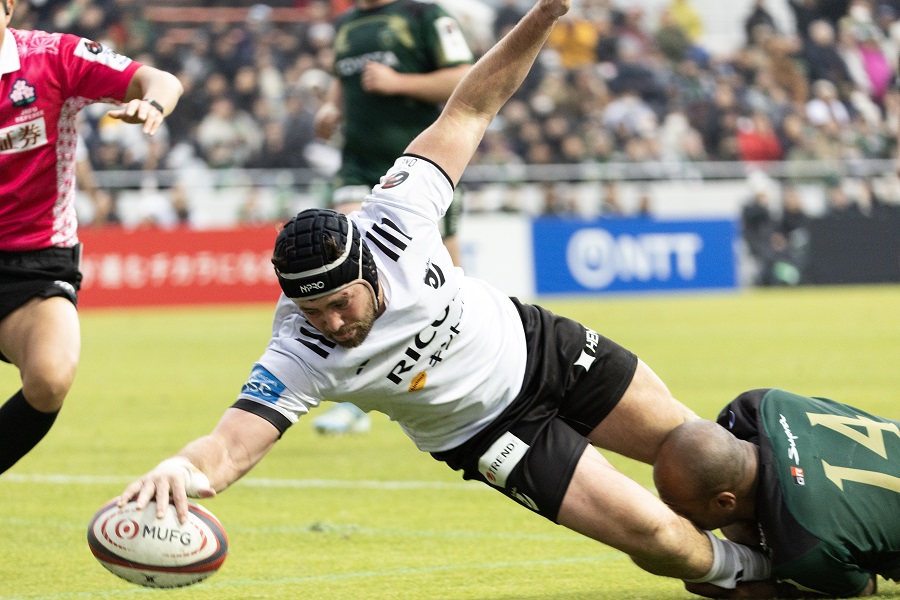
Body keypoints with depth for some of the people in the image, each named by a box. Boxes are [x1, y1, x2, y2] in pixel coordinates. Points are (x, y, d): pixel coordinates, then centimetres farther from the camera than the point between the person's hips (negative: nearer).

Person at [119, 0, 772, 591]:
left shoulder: (394, 215, -28)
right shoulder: (299, 357, -34)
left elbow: (469, 110, -17)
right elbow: (231, 445, -47)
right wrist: (180, 468, -70)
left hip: (538, 343, 3)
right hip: (485, 430, -3)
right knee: (657, 536, -9)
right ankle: (738, 569, 24)